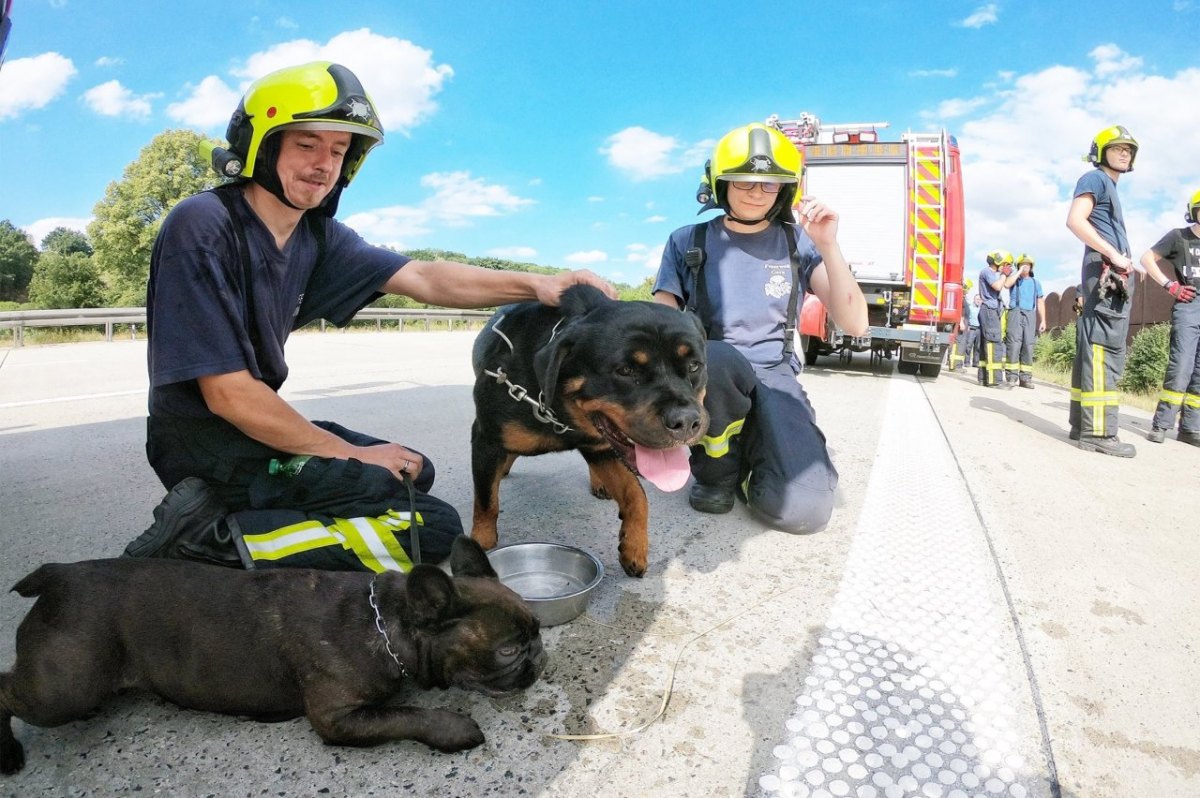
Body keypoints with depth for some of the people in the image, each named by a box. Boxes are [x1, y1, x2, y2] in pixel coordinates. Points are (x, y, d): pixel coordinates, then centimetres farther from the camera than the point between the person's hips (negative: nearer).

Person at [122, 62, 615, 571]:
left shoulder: (317, 237, 3)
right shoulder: (202, 228, -19)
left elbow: (424, 279, -3)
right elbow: (226, 393, -22)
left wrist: (534, 285, -17)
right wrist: (351, 452, -16)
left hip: (256, 427, 9)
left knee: (415, 471, 22)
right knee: (434, 528, -14)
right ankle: (216, 535, -13)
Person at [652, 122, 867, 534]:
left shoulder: (798, 243, 4)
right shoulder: (687, 242, 4)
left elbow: (855, 325, -4)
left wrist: (828, 247, -15)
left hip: (773, 377, 0)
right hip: (707, 377, 0)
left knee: (802, 509, -24)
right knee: (716, 359, -39)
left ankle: (748, 451, 12)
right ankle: (717, 469, -6)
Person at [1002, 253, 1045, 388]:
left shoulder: (1036, 282, 20)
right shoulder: (1014, 278, 13)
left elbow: (1040, 302, 16)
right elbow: (1007, 283, -13)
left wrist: (1043, 320, 7)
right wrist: (1019, 271, -3)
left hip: (1030, 315, 3)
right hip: (1015, 313, -3)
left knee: (1028, 346, -2)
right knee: (1013, 345, -11)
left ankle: (1025, 378, -2)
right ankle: (1012, 377, -12)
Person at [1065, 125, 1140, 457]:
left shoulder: (1111, 187, 28)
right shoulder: (1095, 179, 1)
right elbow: (1075, 220, -15)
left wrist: (1129, 263, 17)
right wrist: (1115, 256, -17)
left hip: (1115, 274, 10)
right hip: (1104, 271, -10)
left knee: (1094, 348, 7)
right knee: (1104, 349, -15)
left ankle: (1082, 423, 9)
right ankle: (1098, 431, -19)